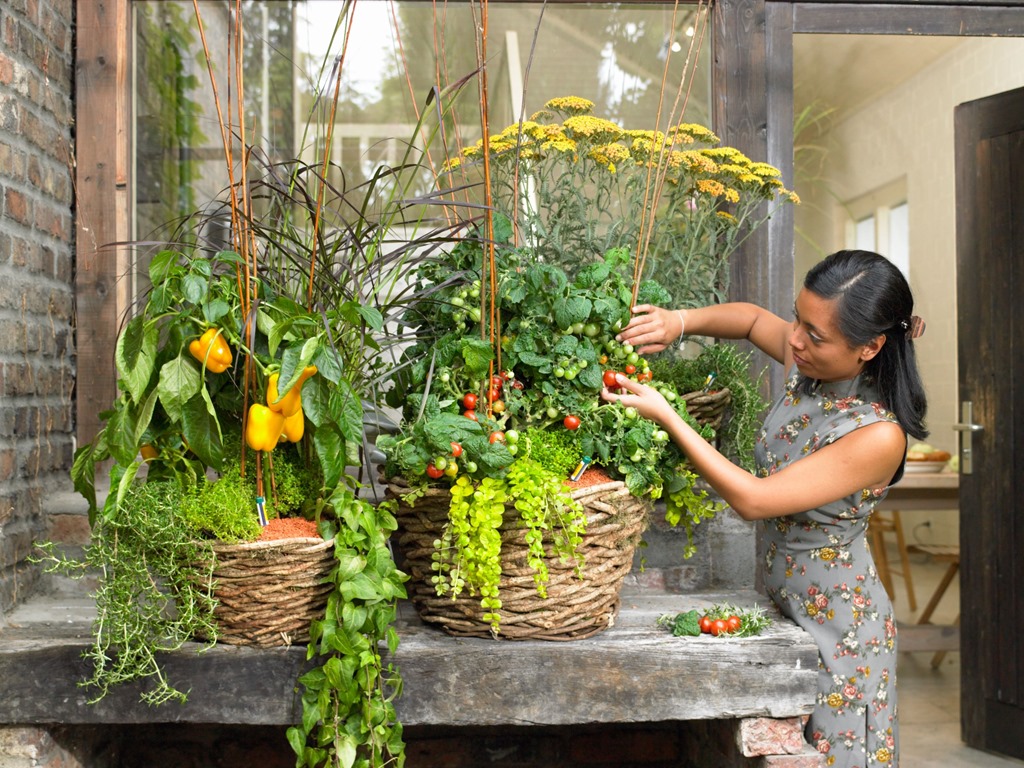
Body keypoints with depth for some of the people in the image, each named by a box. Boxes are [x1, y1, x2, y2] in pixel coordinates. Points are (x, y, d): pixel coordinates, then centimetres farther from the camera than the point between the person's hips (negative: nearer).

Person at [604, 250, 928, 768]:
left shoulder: (879, 436, -27)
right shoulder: (807, 365, -8)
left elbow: (753, 500, -26)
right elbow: (753, 319, 14)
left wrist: (665, 416, -26)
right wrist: (679, 321, -7)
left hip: (839, 628, -7)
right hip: (783, 608, 7)